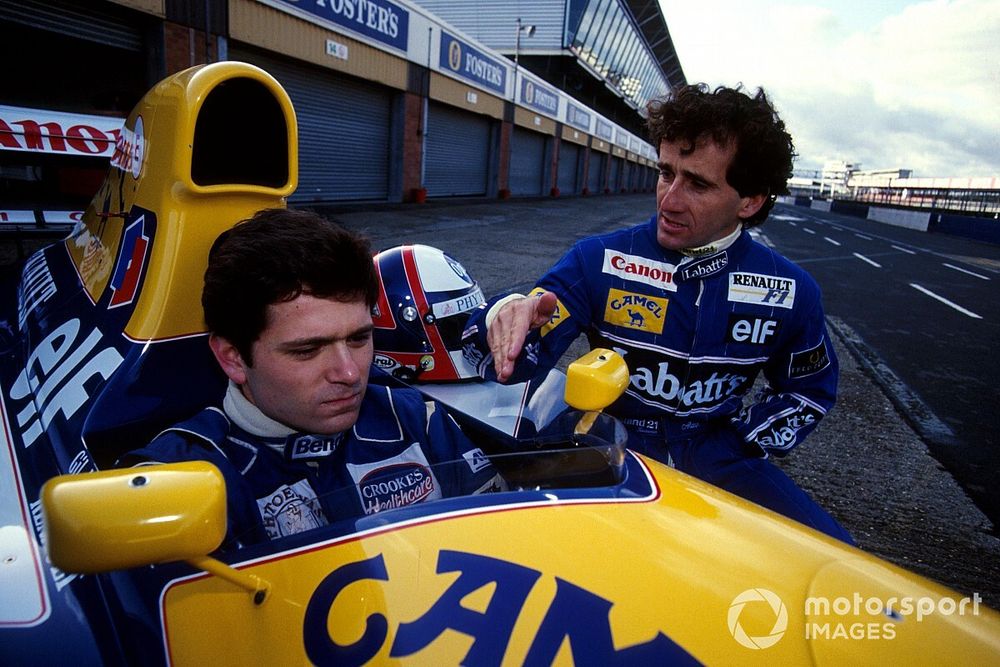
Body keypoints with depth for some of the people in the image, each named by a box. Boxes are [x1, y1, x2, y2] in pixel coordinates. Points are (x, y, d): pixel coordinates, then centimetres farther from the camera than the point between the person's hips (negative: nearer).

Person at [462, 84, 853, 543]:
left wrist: (738, 446, -1)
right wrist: (507, 316, -41)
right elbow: (521, 352, -17)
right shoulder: (599, 260, -10)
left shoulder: (792, 291, -2)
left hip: (717, 460, 3)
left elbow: (809, 388, 14)